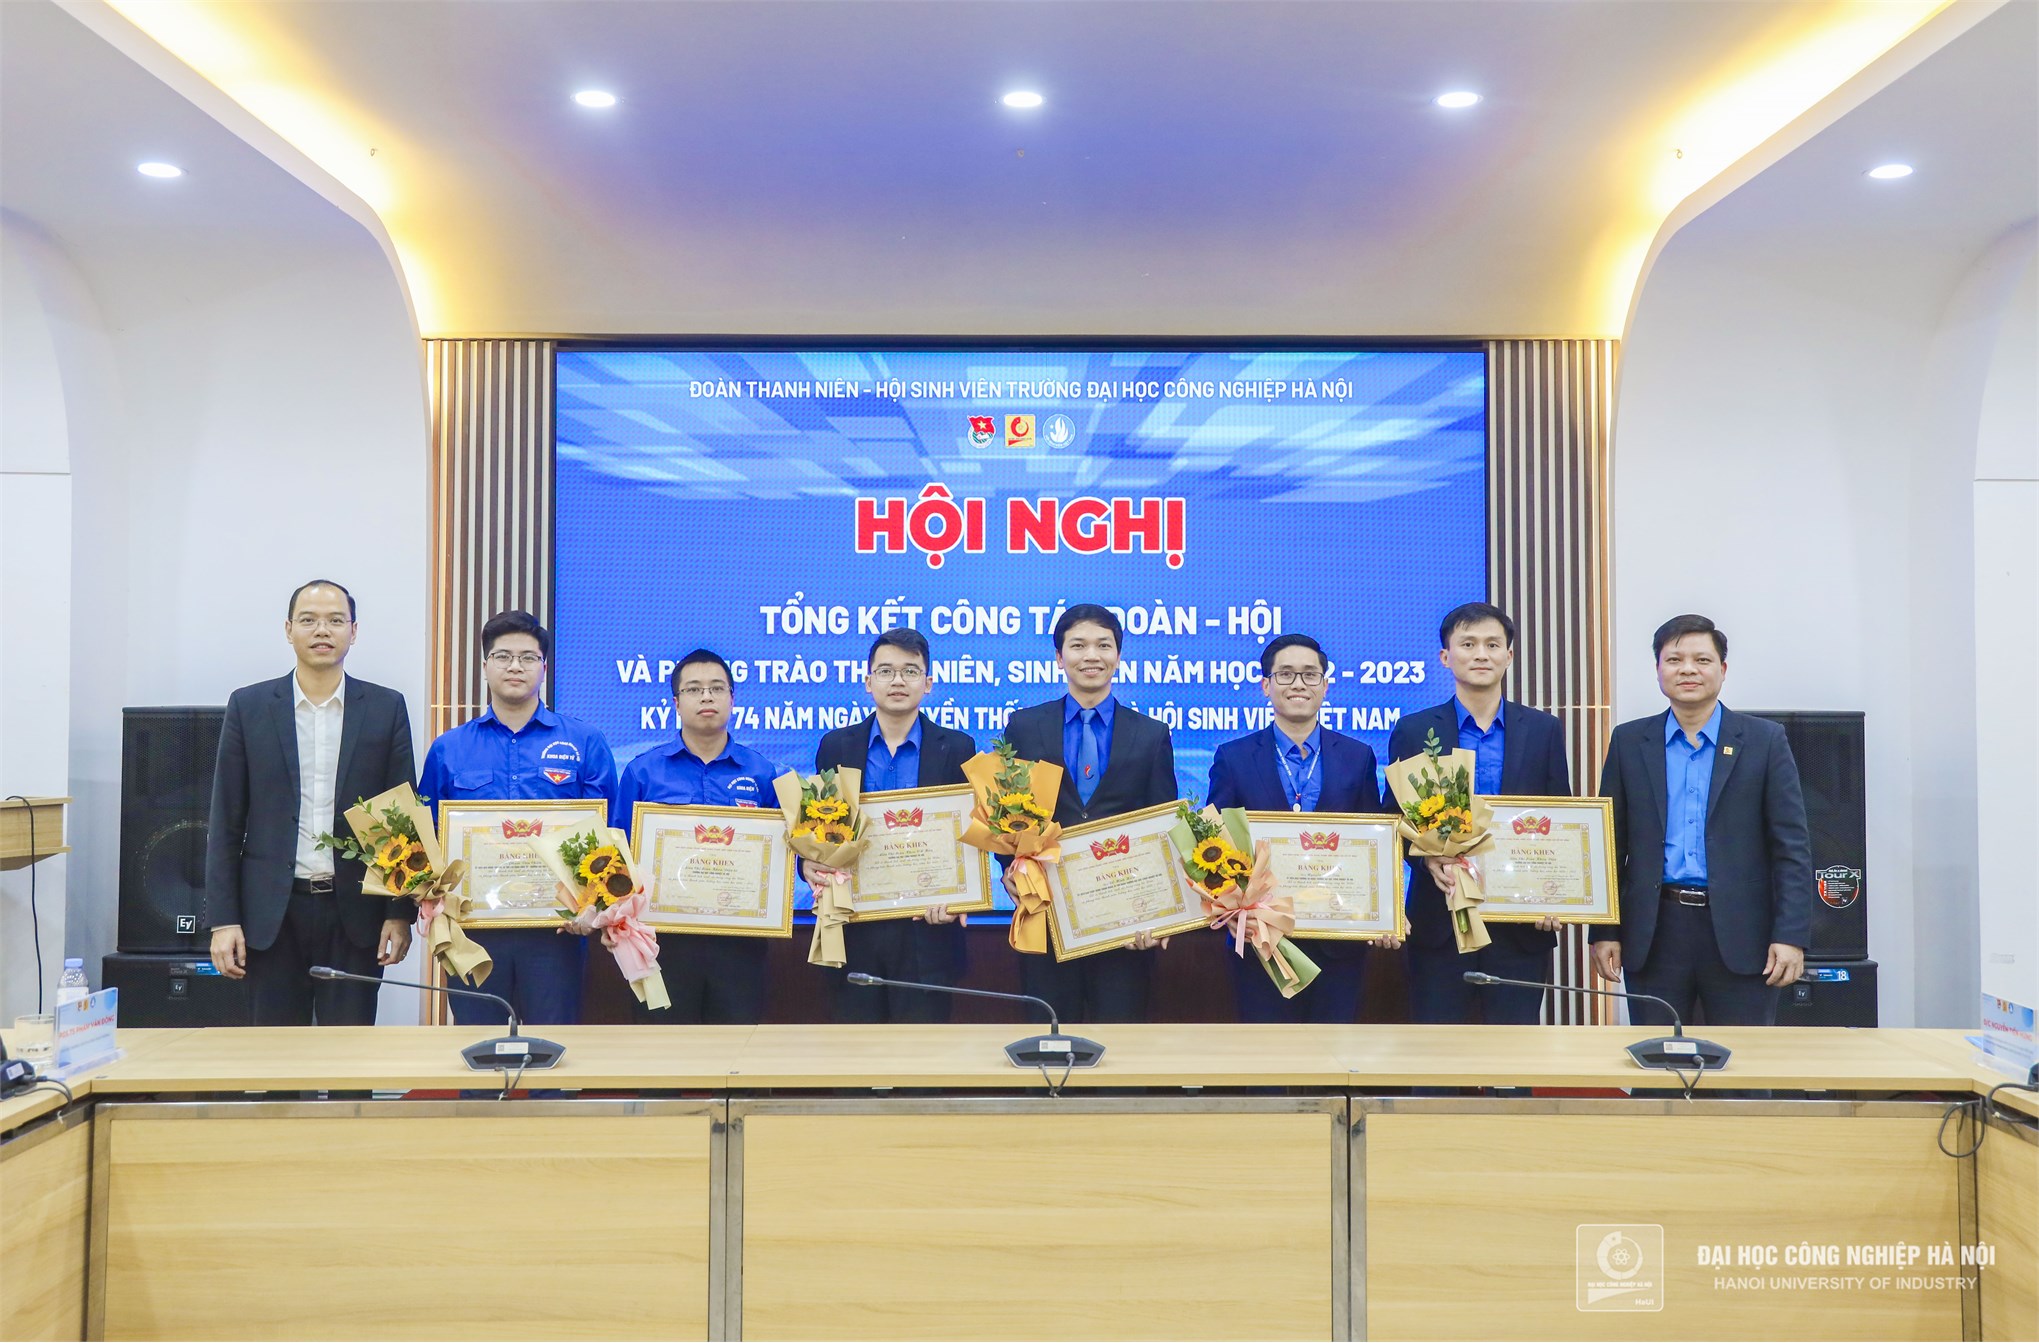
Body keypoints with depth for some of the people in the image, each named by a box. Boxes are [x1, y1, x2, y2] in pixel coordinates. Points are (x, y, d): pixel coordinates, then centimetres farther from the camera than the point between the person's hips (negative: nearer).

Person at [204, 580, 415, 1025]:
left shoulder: (386, 708, 3)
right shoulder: (249, 706, 4)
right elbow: (225, 822, 4)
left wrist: (400, 913, -2)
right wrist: (222, 920, -2)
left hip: (355, 912, 0)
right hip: (273, 913, 0)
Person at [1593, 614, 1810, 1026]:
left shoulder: (1764, 740, 3)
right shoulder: (1629, 742, 7)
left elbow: (1791, 846, 0)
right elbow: (1611, 845, 8)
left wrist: (1790, 935, -8)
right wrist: (1604, 931, 2)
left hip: (1740, 937, -1)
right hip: (1654, 935, 1)